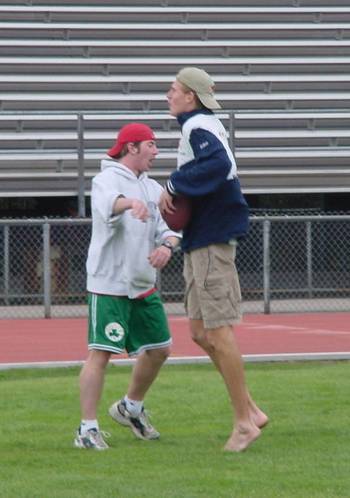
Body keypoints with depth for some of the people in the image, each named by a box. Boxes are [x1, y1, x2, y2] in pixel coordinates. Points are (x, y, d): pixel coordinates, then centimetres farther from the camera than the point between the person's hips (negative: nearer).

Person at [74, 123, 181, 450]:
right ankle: (88, 429, -10)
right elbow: (107, 203, -34)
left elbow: (168, 226, 7)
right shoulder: (107, 179, -10)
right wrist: (130, 203, -57)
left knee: (159, 349, 14)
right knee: (101, 352, -12)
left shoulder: (152, 188, 15)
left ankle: (130, 408, 34)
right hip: (109, 284, -8)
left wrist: (167, 245, -17)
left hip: (144, 285, 8)